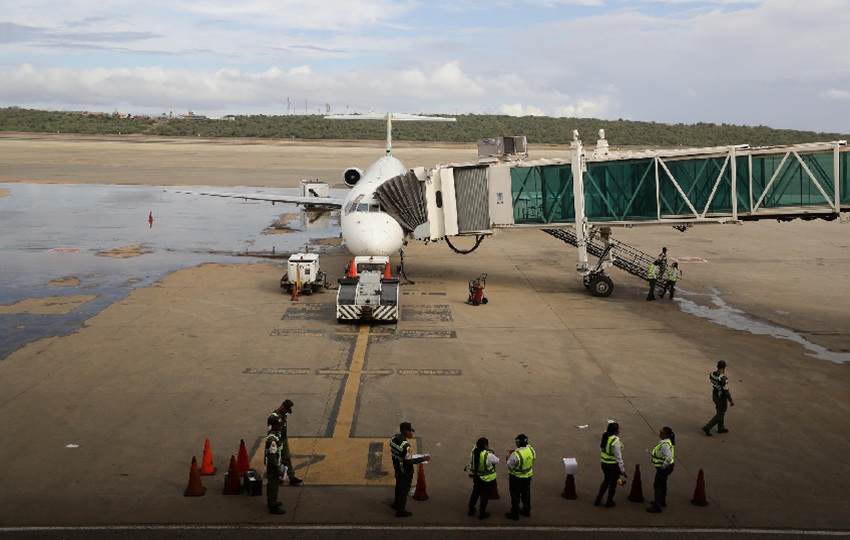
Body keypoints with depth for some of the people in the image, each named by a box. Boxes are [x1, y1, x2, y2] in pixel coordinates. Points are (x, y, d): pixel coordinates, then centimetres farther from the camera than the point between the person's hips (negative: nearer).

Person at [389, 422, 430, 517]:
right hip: (405, 471, -8)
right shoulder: (405, 445, -34)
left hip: (397, 467, 8)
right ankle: (400, 511, 27)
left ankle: (396, 503, 50)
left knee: (399, 486, 28)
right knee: (404, 489, 12)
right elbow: (408, 461, -30)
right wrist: (423, 459, -25)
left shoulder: (394, 438, -8)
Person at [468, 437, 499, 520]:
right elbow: (497, 461, -13)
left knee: (475, 492, 25)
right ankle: (482, 513, 28)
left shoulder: (474, 451, -15)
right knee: (484, 494, 14)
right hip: (487, 479, -5)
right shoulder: (488, 455, -31)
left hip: (476, 476, 5)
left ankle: (471, 510, 40)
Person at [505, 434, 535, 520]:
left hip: (516, 477, -6)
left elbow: (509, 466, -23)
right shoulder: (531, 449, -14)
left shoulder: (515, 454, -34)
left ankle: (514, 514, 24)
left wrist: (509, 455, -8)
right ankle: (526, 511, 39)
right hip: (528, 476, 6)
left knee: (515, 495, 11)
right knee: (526, 493, 23)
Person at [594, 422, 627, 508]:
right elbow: (618, 457, -21)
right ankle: (609, 502, 28)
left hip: (604, 463, 7)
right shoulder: (616, 441, -26)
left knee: (606, 480, 25)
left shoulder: (605, 436, -5)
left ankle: (598, 500, 30)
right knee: (613, 483, 14)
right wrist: (623, 470, -15)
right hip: (614, 465, -7)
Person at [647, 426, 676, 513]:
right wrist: (653, 454, 8)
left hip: (664, 468, -10)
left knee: (657, 485, 0)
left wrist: (662, 467, -25)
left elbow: (668, 457, -36)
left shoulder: (665, 444, -29)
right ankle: (662, 501, 42)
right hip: (667, 467, 10)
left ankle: (657, 507, 7)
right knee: (662, 483, 25)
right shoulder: (667, 441, 2)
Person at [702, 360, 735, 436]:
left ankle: (721, 428, 40)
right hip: (721, 398, -8)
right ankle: (707, 428, 4)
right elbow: (726, 391, -24)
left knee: (720, 412, 25)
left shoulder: (712, 374, -9)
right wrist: (731, 401, -13)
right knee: (720, 415, 8)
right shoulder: (723, 378, -32)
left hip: (714, 396, 8)